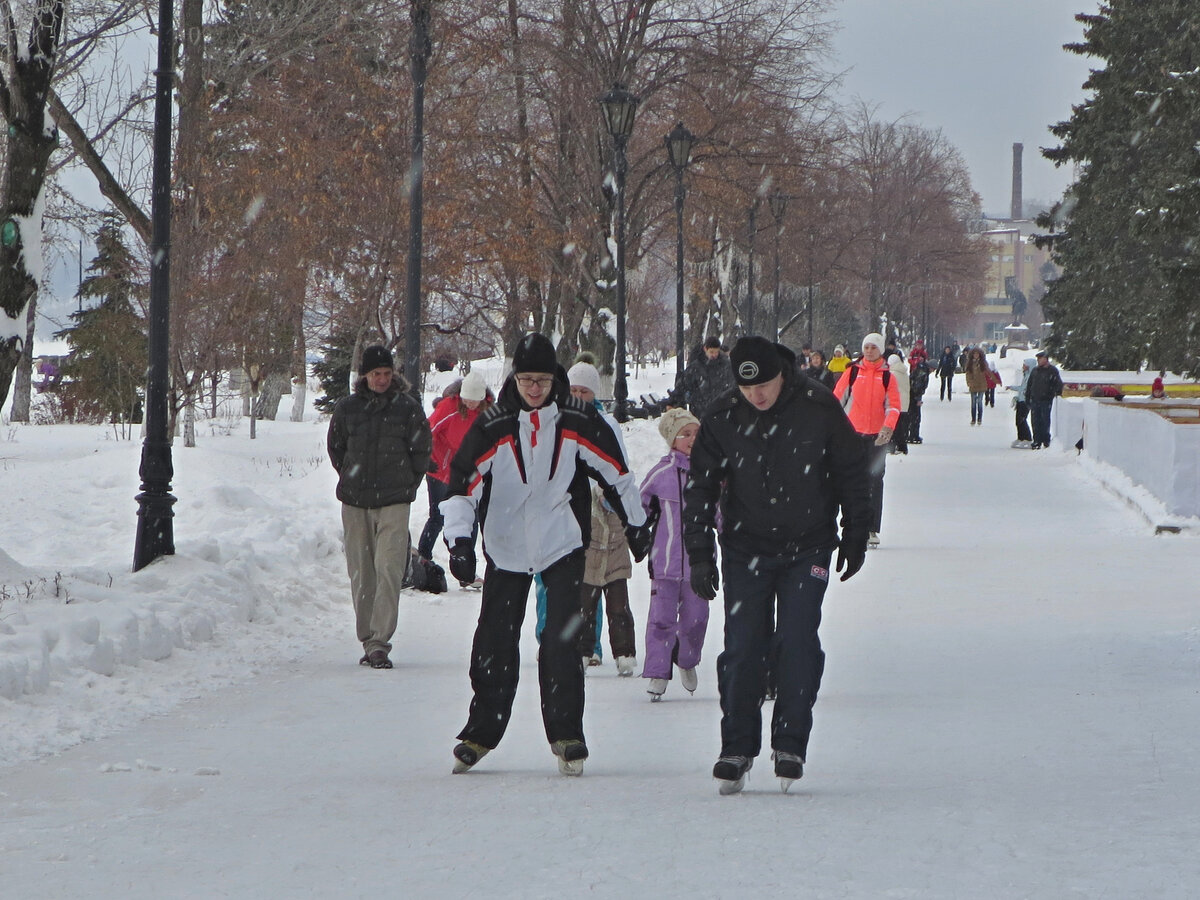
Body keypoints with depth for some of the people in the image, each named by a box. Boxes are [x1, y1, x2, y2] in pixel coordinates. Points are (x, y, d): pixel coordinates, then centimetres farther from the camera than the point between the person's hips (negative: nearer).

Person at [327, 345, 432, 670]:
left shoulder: (408, 407, 0)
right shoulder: (347, 407, 5)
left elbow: (422, 450, 8)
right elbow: (335, 446, 18)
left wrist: (407, 485, 8)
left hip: (394, 504, -2)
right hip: (354, 503, 2)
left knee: (389, 570, -14)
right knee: (361, 575, 4)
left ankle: (379, 641, -17)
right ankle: (368, 641, 12)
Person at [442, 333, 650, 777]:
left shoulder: (578, 422, -5)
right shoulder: (492, 427, -6)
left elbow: (615, 472, 8)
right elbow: (462, 481, -7)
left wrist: (636, 525, 16)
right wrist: (459, 541, -17)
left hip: (562, 545, -1)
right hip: (505, 548, 1)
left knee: (561, 641, -11)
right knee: (495, 643, 5)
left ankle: (566, 736, -3)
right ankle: (481, 732, 20)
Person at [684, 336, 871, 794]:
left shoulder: (819, 409, -10)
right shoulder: (722, 419, -8)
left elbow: (852, 473, 3)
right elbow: (700, 488, 0)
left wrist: (856, 536, 6)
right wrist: (700, 555, -4)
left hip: (807, 549, -1)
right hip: (746, 547, 1)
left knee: (797, 642, -8)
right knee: (742, 646, -4)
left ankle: (790, 744, 3)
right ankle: (737, 747, 7)